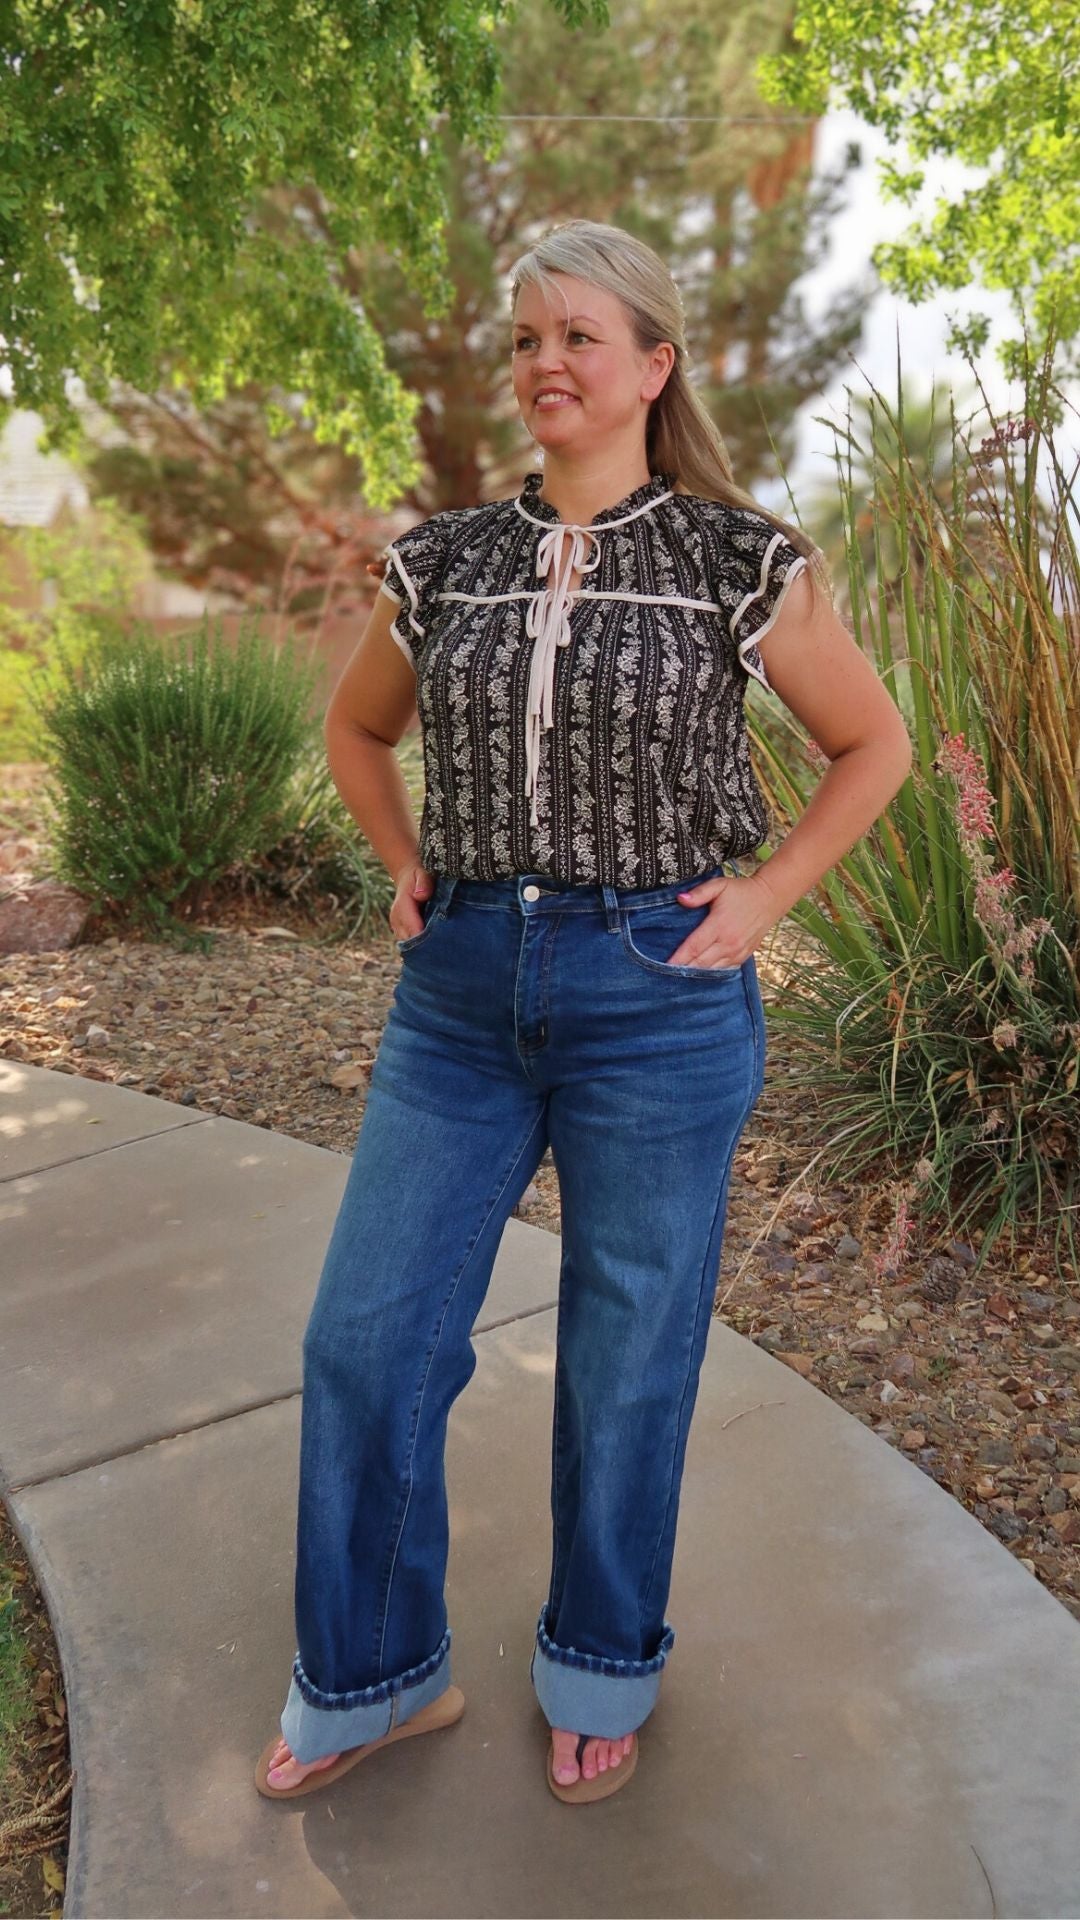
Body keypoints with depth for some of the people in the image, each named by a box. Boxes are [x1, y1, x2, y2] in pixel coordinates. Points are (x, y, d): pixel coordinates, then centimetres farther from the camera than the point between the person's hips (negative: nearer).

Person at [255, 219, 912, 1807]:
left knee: (628, 1362, 10)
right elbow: (356, 731, 21)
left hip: (658, 1000, -3)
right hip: (460, 992, 4)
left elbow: (874, 744, 6)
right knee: (365, 1344, 7)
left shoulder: (741, 561, -4)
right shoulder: (443, 561, 5)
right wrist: (409, 873, 8)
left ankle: (604, 1672, 37)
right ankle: (372, 1675, 31)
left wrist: (763, 899, -3)